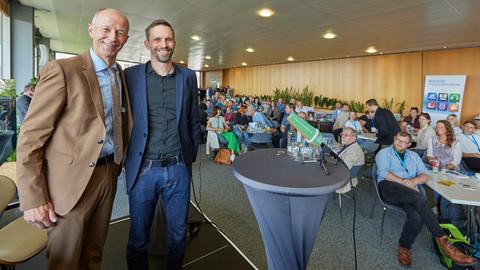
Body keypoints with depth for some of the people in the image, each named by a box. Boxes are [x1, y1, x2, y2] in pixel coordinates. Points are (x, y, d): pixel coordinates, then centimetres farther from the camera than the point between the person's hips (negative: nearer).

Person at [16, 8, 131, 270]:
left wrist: (118, 162, 9)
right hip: (73, 180, -5)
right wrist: (33, 198, -15)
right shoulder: (62, 70, -11)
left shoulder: (122, 75, 8)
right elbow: (31, 137, -13)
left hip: (109, 174, 5)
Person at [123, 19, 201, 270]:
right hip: (142, 169, -1)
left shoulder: (188, 76, 5)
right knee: (138, 238, 15)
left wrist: (191, 155, 9)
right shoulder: (131, 75, 0)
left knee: (178, 234, 17)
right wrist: (126, 158, 4)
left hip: (178, 169, 2)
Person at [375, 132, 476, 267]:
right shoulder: (383, 153, 12)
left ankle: (404, 247, -10)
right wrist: (404, 182, -13)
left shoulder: (413, 156, 27)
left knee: (417, 216, -30)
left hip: (410, 193, 4)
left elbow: (425, 175, 13)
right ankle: (442, 239, -25)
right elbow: (383, 172, -5)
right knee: (417, 197, -34)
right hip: (389, 188, -4)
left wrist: (413, 181, -9)